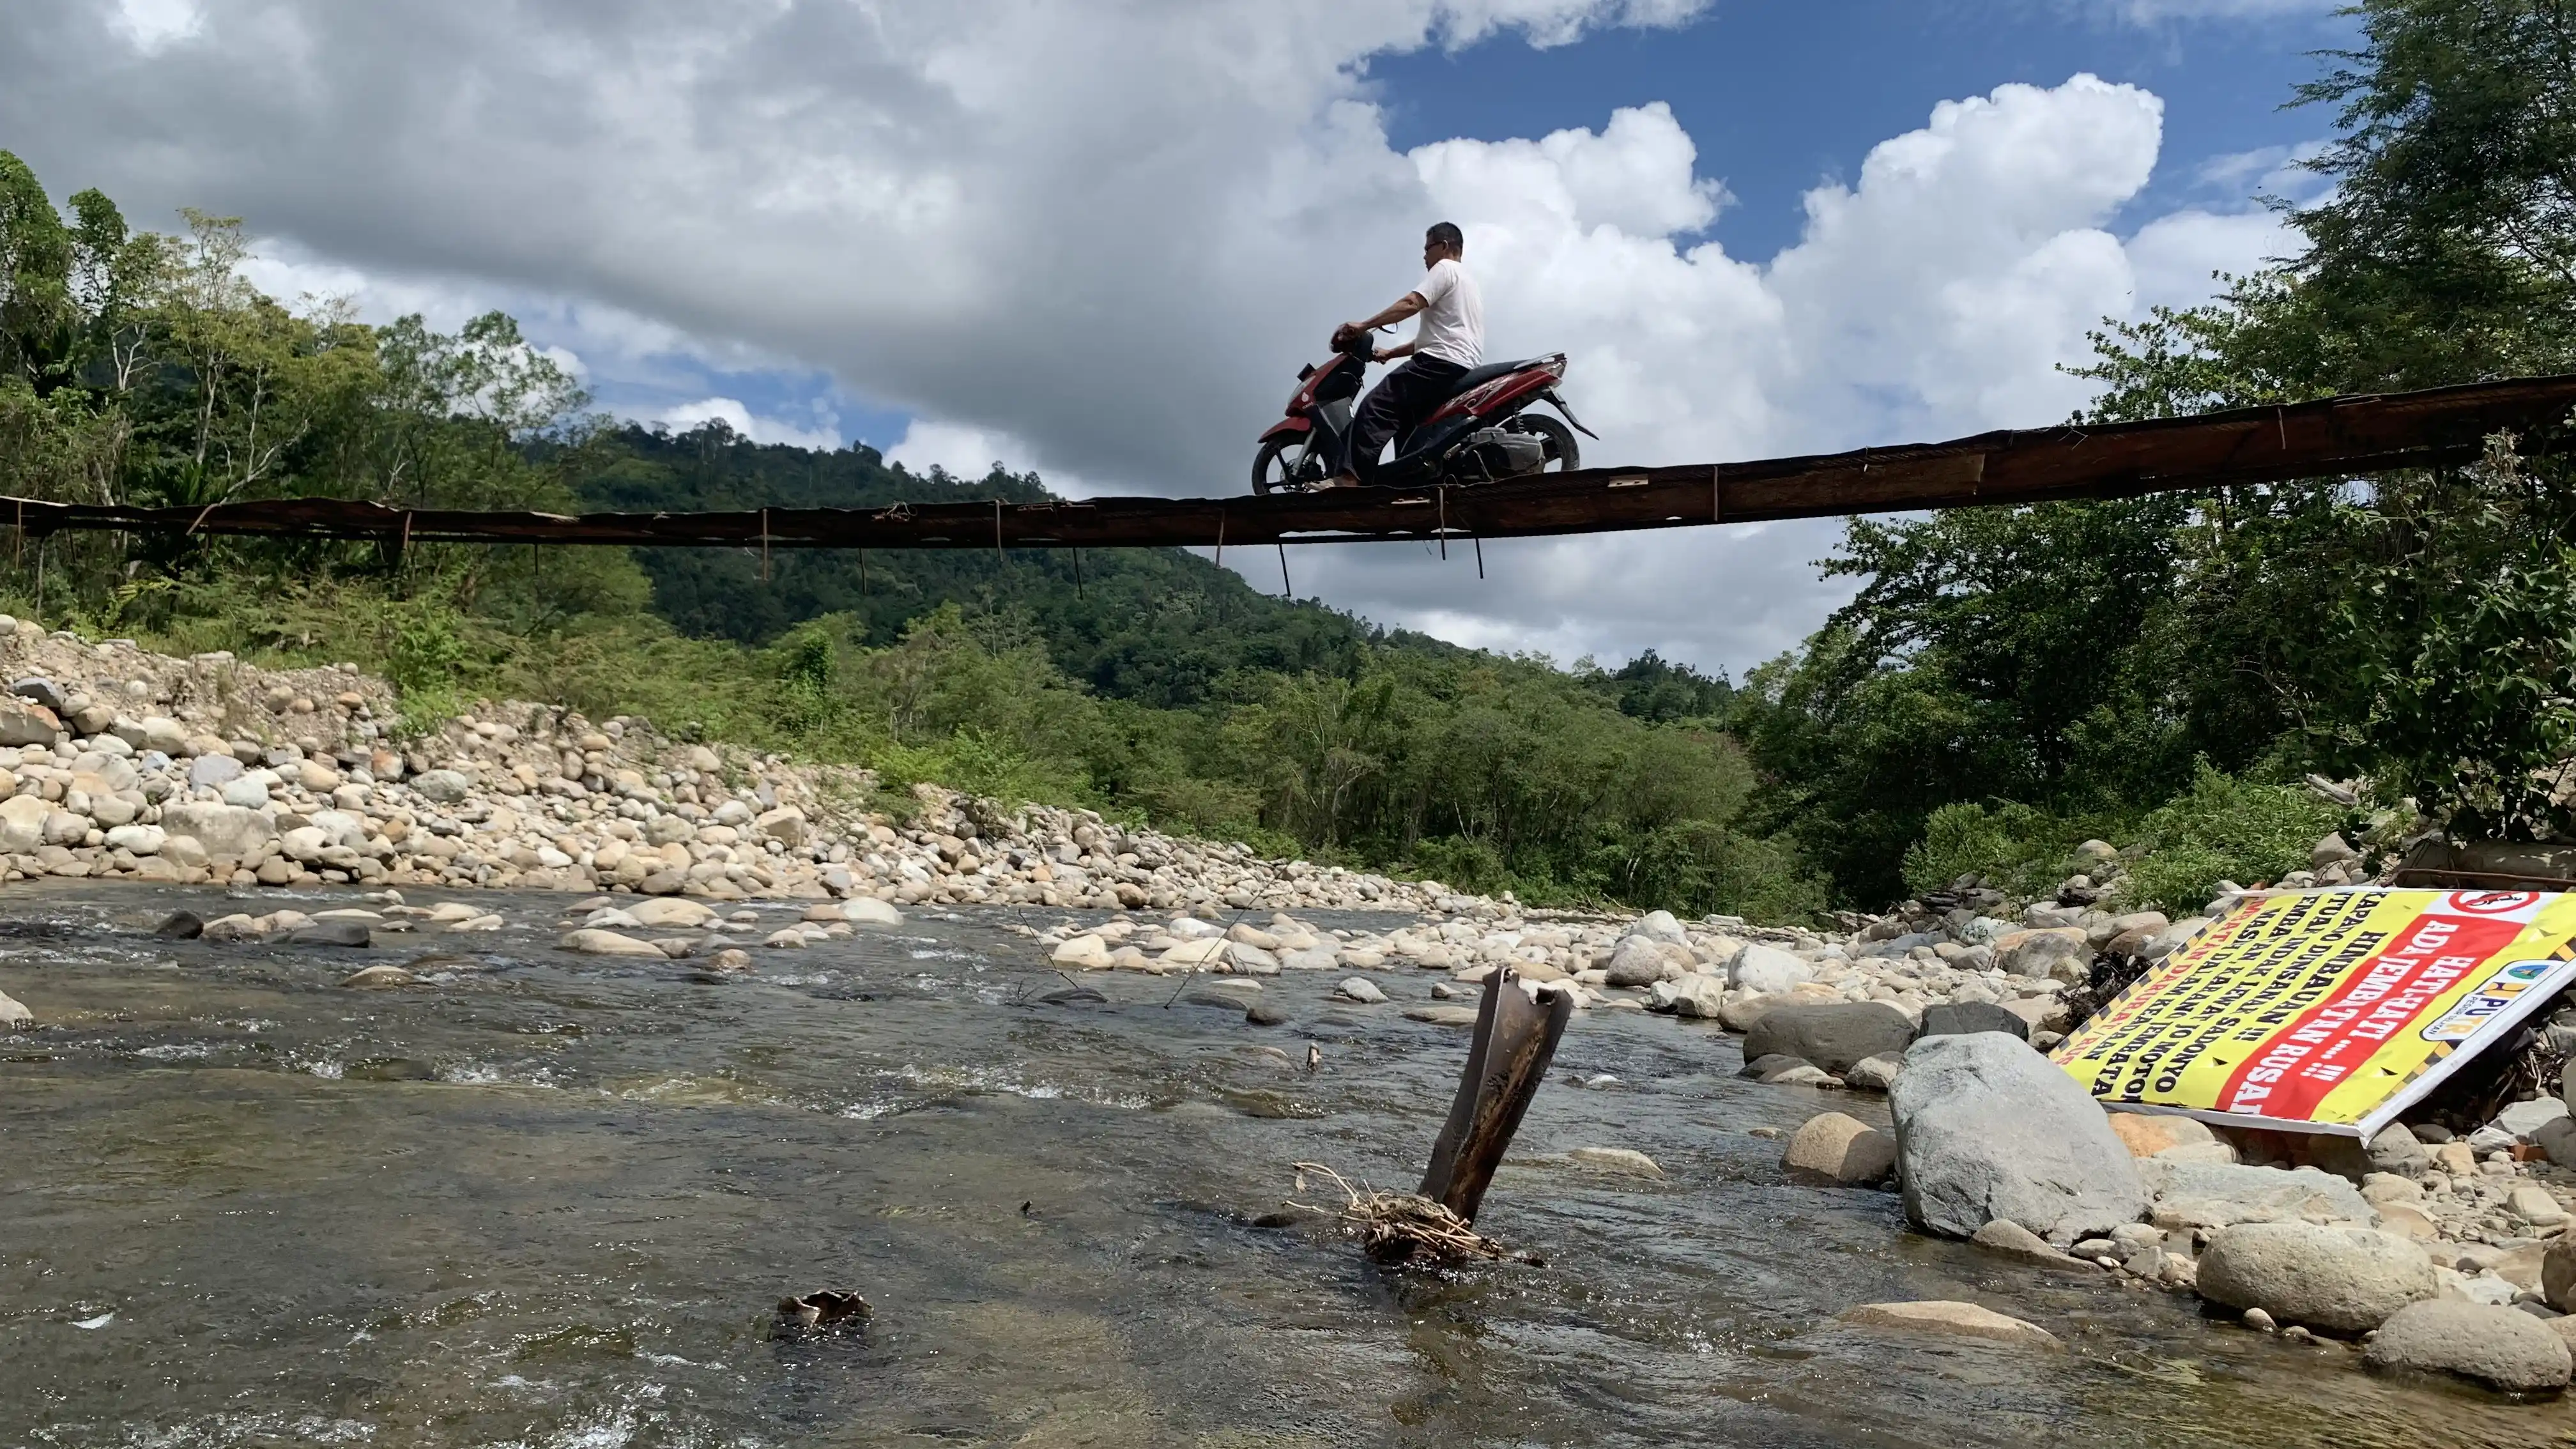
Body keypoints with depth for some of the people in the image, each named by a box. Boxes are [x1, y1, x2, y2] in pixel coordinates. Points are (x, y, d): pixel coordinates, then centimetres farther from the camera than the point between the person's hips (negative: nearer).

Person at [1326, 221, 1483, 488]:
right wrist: (1391, 353, 28)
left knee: (1375, 407, -22)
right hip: (1465, 369, 11)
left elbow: (1411, 304, -14)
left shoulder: (1445, 268, 2)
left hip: (1441, 363, -11)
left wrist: (1363, 326, -15)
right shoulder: (1467, 283, 34)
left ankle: (1350, 478, -38)